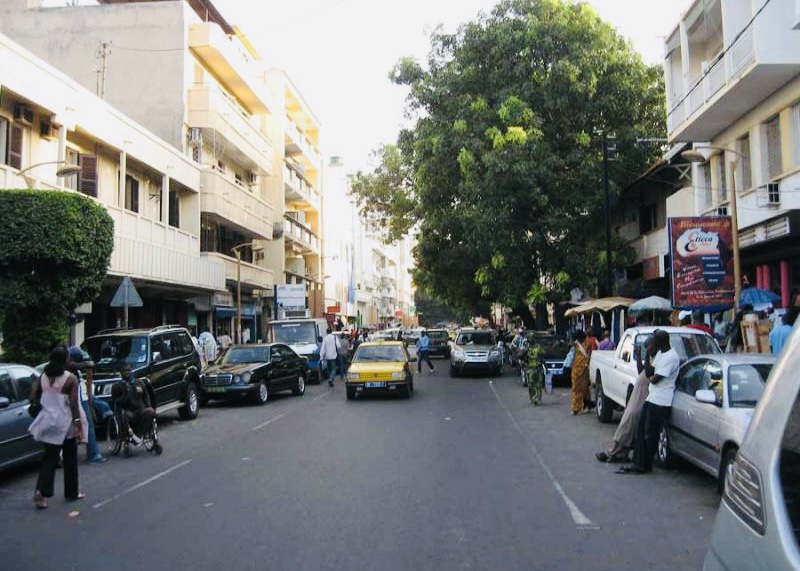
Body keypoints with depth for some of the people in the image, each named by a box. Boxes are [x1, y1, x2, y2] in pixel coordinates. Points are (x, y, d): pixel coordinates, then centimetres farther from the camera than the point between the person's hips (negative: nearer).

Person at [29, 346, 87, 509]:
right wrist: (79, 427, -12)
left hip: (49, 422, 4)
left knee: (49, 458, 9)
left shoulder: (43, 376, 0)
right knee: (70, 459, 11)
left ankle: (41, 491, -9)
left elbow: (33, 397, 5)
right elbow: (73, 405, -15)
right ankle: (72, 492, 20)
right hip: (66, 424, -3)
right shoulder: (70, 379, -13)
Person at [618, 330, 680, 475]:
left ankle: (646, 465, 14)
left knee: (650, 434, -1)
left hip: (660, 402, -10)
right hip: (651, 397, 10)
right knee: (640, 430, 9)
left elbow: (655, 379, -18)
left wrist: (651, 377, 1)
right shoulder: (660, 353, 13)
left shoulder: (671, 357, -18)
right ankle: (638, 463, 13)